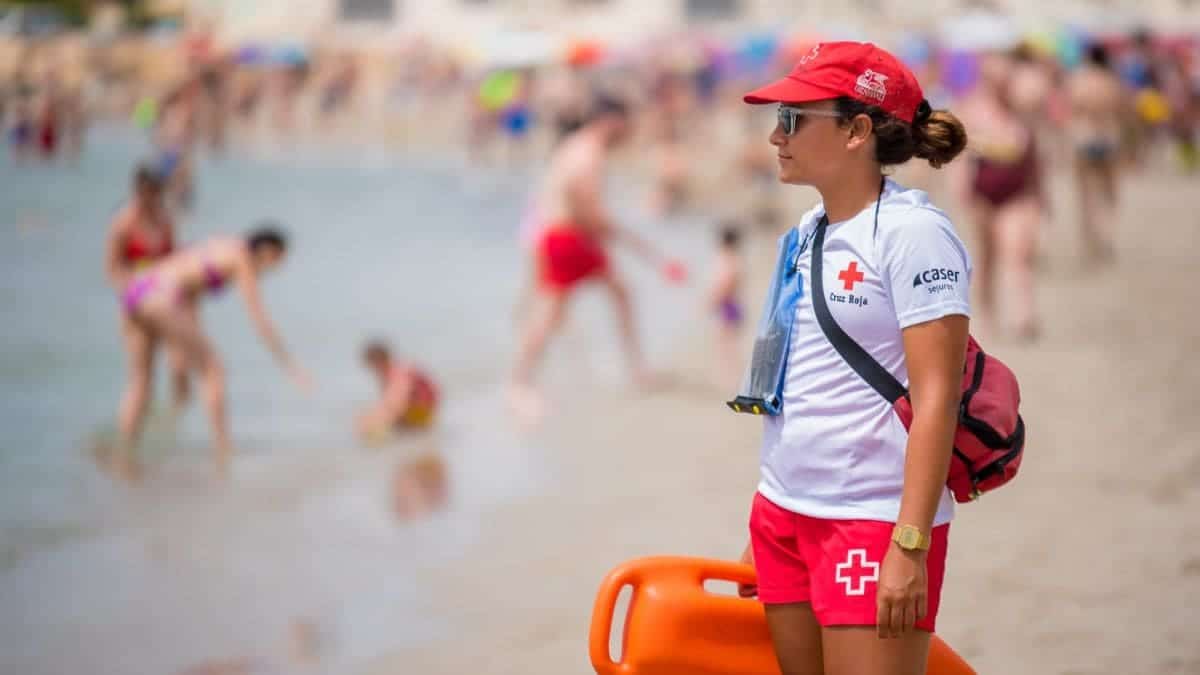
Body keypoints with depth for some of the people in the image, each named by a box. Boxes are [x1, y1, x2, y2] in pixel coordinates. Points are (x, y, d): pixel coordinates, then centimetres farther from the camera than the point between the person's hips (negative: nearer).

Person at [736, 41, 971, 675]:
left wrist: (910, 546, -22)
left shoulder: (912, 232, -12)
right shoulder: (806, 234, 12)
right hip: (784, 510, 8)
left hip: (874, 522, -8)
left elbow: (935, 398, -17)